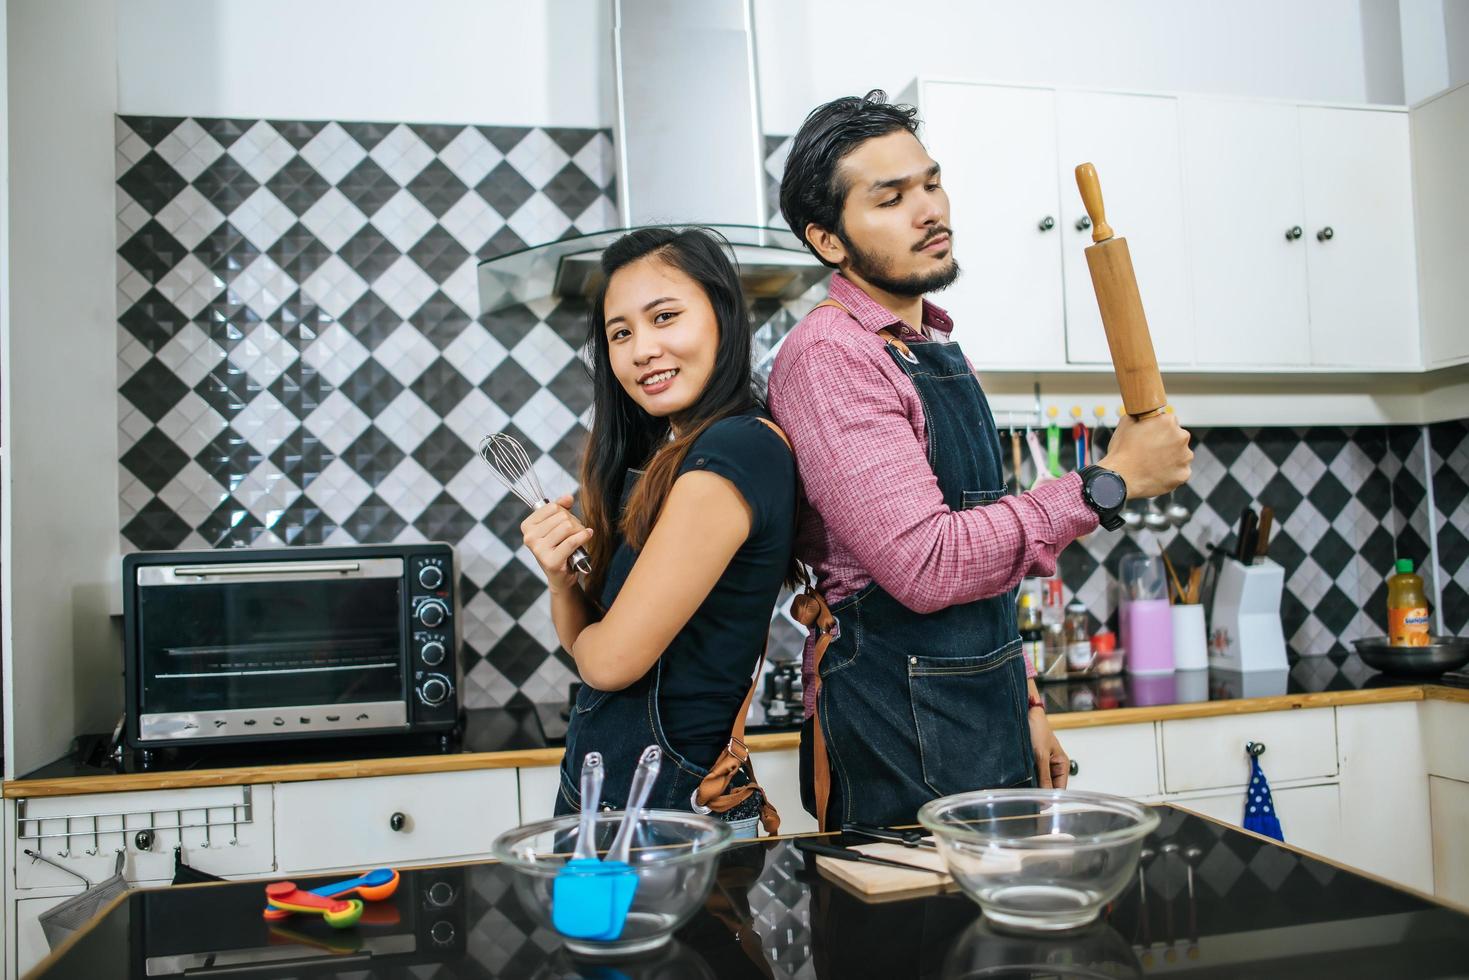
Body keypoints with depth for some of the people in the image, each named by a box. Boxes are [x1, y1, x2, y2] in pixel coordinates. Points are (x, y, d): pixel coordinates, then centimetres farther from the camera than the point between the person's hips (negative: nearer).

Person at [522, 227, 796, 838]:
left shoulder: (735, 450, -21)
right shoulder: (656, 459, 6)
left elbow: (611, 660, -21)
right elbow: (584, 645, 11)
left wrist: (587, 637, 1)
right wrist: (562, 578, -9)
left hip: (672, 806, -8)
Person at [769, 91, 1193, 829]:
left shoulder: (941, 349, 12)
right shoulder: (827, 356, -17)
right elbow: (927, 564, -26)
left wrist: (1022, 699, 16)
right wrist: (1108, 483, -20)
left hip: (987, 723, 8)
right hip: (901, 744, -8)